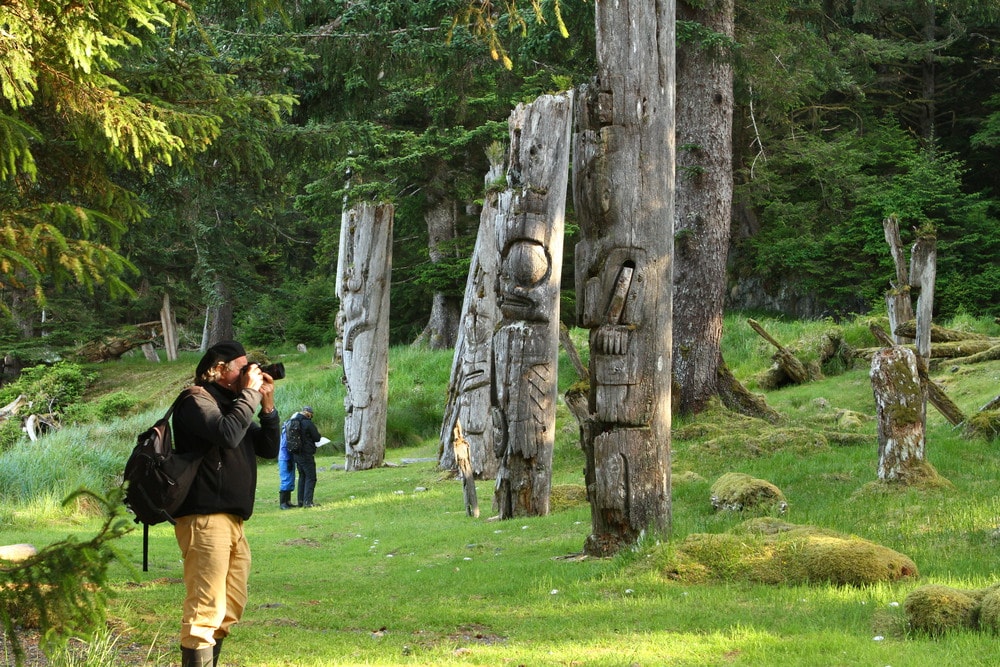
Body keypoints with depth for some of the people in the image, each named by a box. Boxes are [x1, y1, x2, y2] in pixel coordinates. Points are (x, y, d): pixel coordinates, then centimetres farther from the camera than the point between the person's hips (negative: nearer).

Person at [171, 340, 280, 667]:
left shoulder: (232, 403, 22)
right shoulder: (196, 401, -6)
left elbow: (269, 448, 20)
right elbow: (227, 433, -24)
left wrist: (267, 404, 9)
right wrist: (250, 394, -12)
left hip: (233, 522, 10)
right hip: (204, 518, -10)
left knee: (230, 609, 16)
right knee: (205, 609, -15)